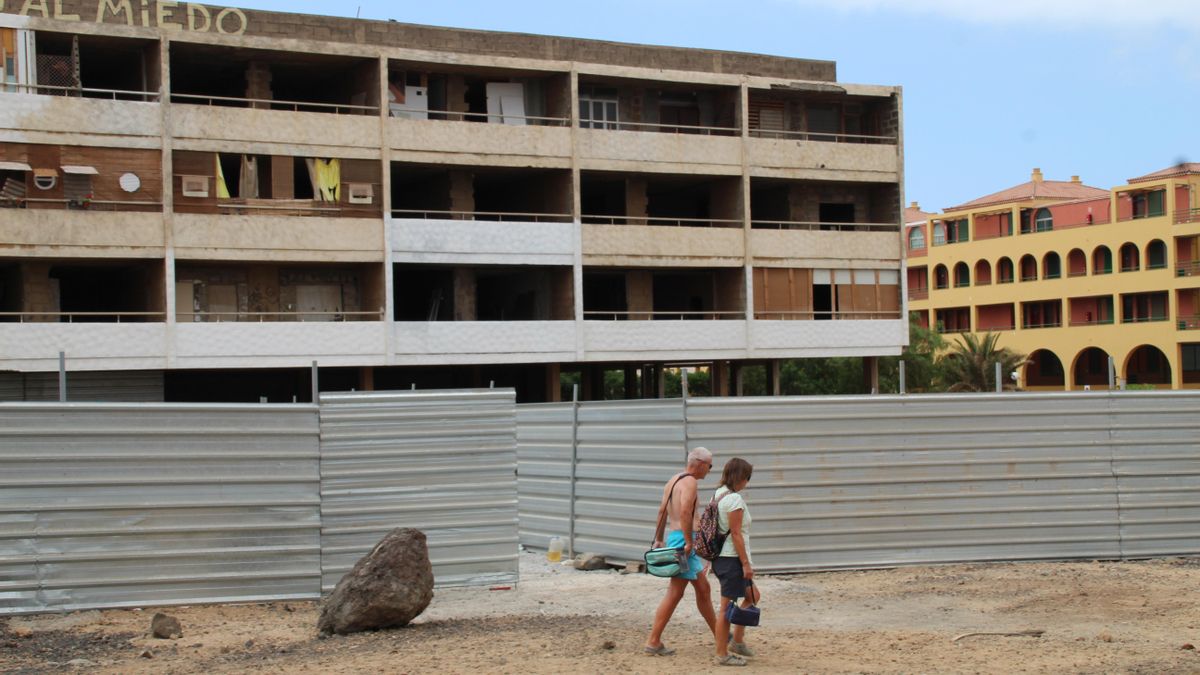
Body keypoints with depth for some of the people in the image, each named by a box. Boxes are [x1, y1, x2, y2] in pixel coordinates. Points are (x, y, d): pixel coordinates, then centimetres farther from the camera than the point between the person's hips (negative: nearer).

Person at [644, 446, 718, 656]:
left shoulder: (672, 481, 18)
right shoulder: (689, 482, -12)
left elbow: (662, 511, 18)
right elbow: (685, 511, -25)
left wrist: (658, 540, 20)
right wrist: (688, 542, -23)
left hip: (674, 537, 10)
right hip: (683, 539, -10)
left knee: (703, 589, 17)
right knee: (675, 593, -8)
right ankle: (653, 642, -6)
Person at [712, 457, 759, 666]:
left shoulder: (717, 495, 11)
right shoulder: (735, 499, -17)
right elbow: (736, 534, -19)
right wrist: (746, 563, -15)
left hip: (719, 555, 10)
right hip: (732, 557, -10)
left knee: (752, 595, 20)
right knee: (727, 605, -2)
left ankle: (737, 640, 22)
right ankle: (722, 654, 5)